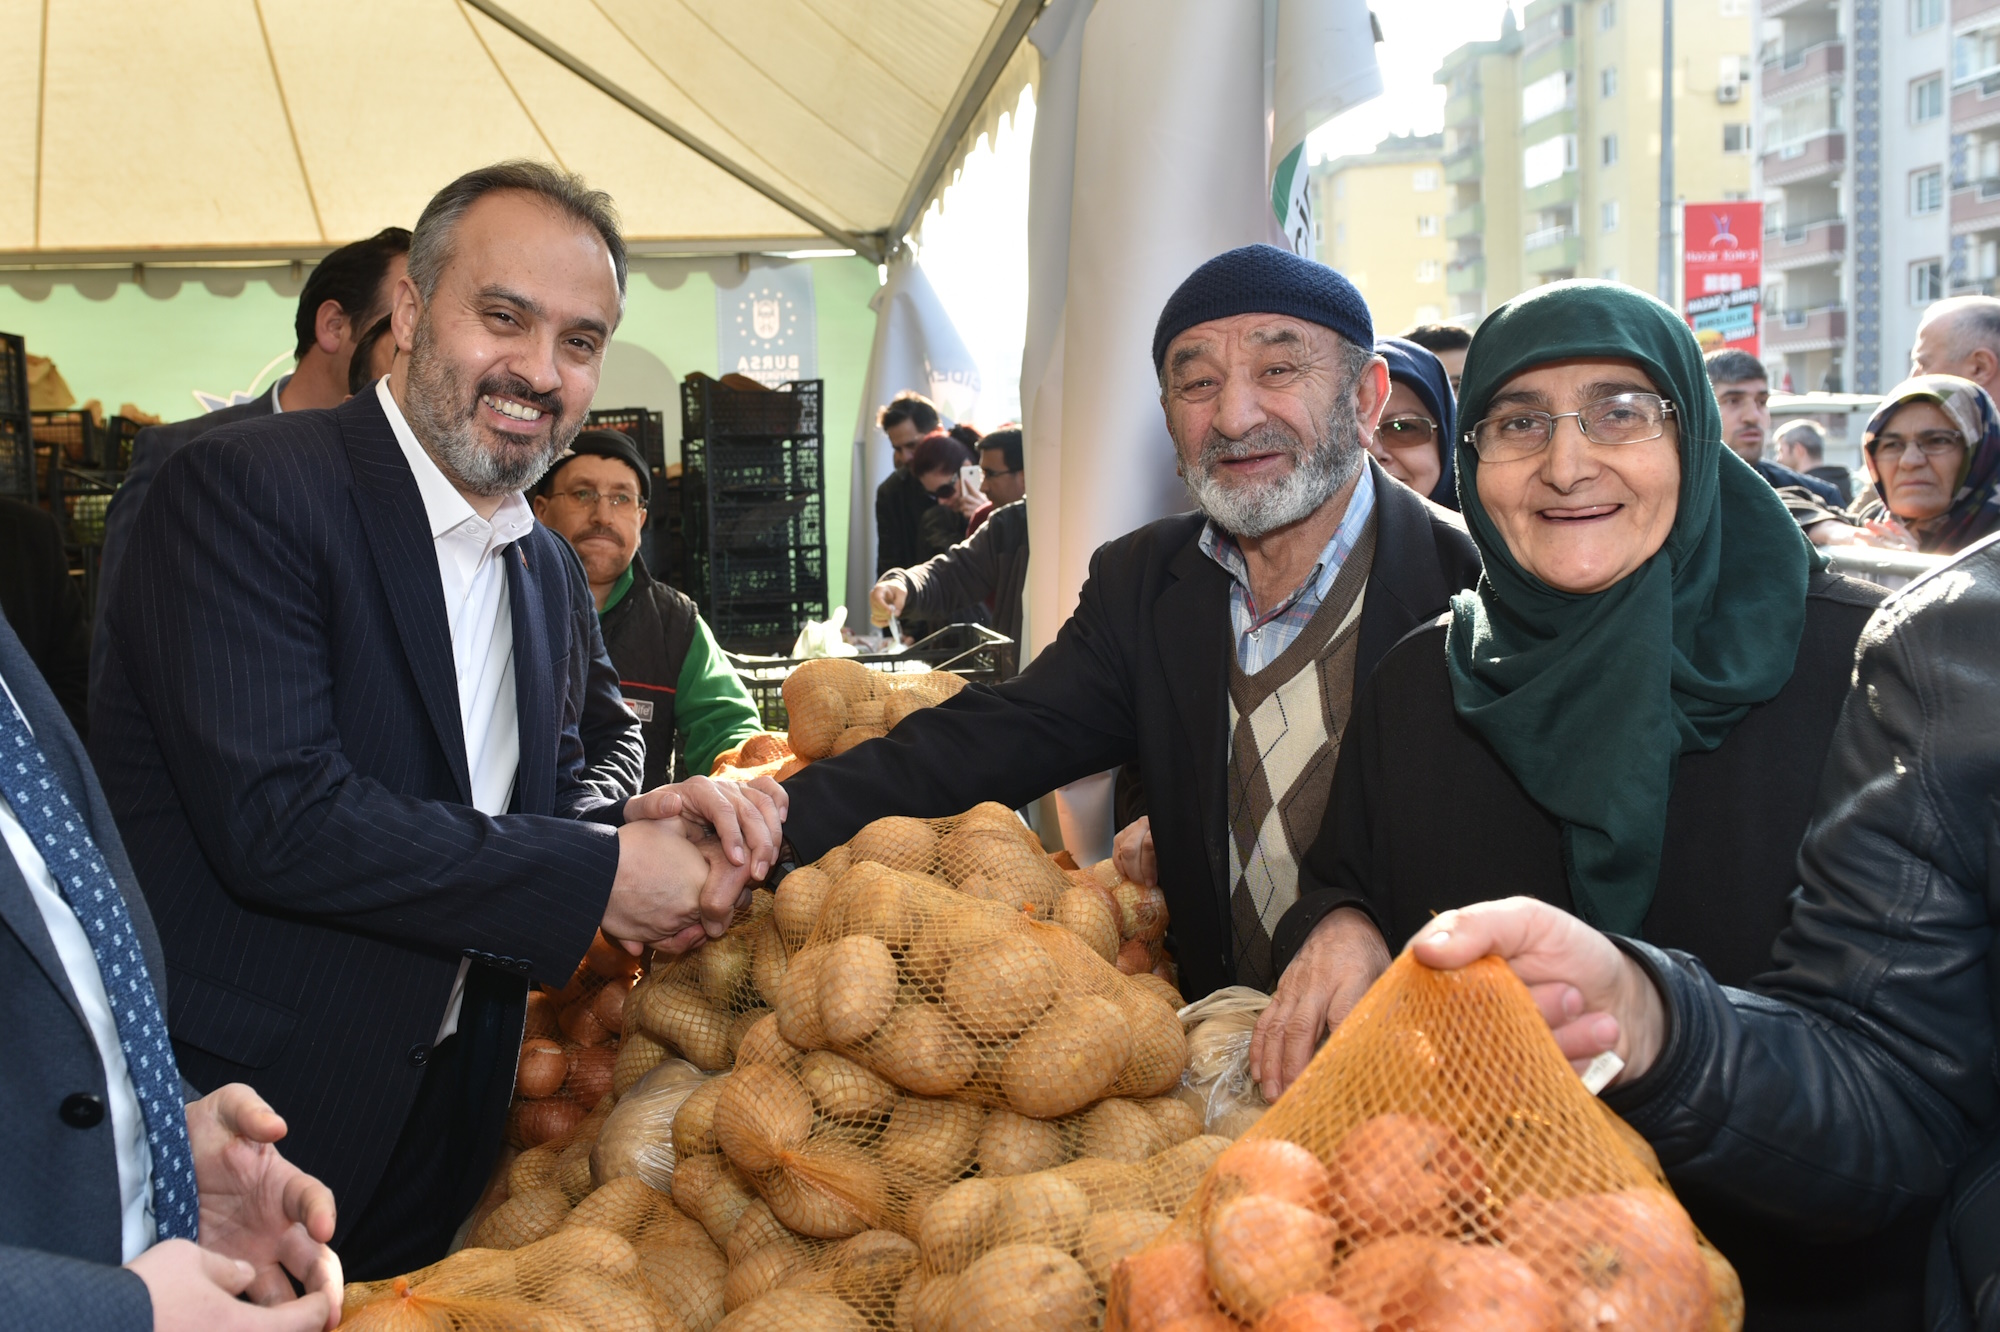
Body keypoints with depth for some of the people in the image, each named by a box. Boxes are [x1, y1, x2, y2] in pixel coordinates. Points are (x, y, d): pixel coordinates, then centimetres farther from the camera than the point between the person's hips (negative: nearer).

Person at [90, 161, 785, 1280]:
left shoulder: (554, 572, 10)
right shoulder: (244, 488, -16)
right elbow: (274, 816, -25)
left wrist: (639, 822, -10)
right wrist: (599, 876, -20)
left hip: (445, 1110, 7)